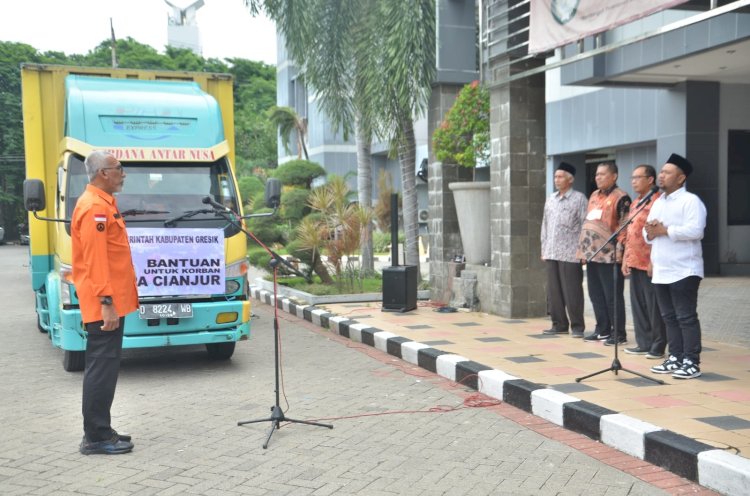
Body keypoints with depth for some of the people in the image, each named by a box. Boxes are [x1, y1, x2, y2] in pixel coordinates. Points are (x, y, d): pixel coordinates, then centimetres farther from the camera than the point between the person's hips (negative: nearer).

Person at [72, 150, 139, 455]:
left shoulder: (103, 203, 17)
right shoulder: (95, 208, -15)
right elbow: (95, 260, -22)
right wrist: (106, 302, -25)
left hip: (110, 301, 11)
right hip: (104, 304, -11)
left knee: (103, 368, 14)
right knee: (102, 369, -6)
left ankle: (100, 431, 23)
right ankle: (95, 438, 0)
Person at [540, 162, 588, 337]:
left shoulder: (579, 198, -2)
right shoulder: (550, 199, 15)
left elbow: (585, 225, -6)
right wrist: (544, 249, 14)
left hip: (570, 254, -6)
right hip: (551, 253, 6)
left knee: (572, 292, -3)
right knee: (553, 291, 8)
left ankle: (577, 326, 5)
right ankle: (559, 324, 18)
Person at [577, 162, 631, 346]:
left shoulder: (620, 197, -8)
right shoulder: (594, 196, 17)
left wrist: (619, 250, -18)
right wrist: (582, 248, 18)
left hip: (609, 255, -8)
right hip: (592, 253, 8)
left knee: (613, 296, -2)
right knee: (595, 295, 12)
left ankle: (619, 333, 7)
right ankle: (602, 330, 23)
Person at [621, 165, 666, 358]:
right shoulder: (636, 203, 17)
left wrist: (653, 261, -20)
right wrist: (626, 259, 15)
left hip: (649, 263, -9)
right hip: (634, 262, 9)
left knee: (653, 306, -1)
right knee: (637, 304, 11)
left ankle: (658, 346, 7)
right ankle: (644, 343, 19)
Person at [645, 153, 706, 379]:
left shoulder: (691, 201, -7)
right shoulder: (657, 203, 18)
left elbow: (695, 230, -21)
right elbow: (647, 232, 19)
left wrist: (665, 230, -15)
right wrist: (650, 232, -5)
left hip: (684, 271, -8)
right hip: (660, 271, 8)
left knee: (686, 317, -4)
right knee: (669, 317, 11)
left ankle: (691, 362, 1)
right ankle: (675, 358, 19)